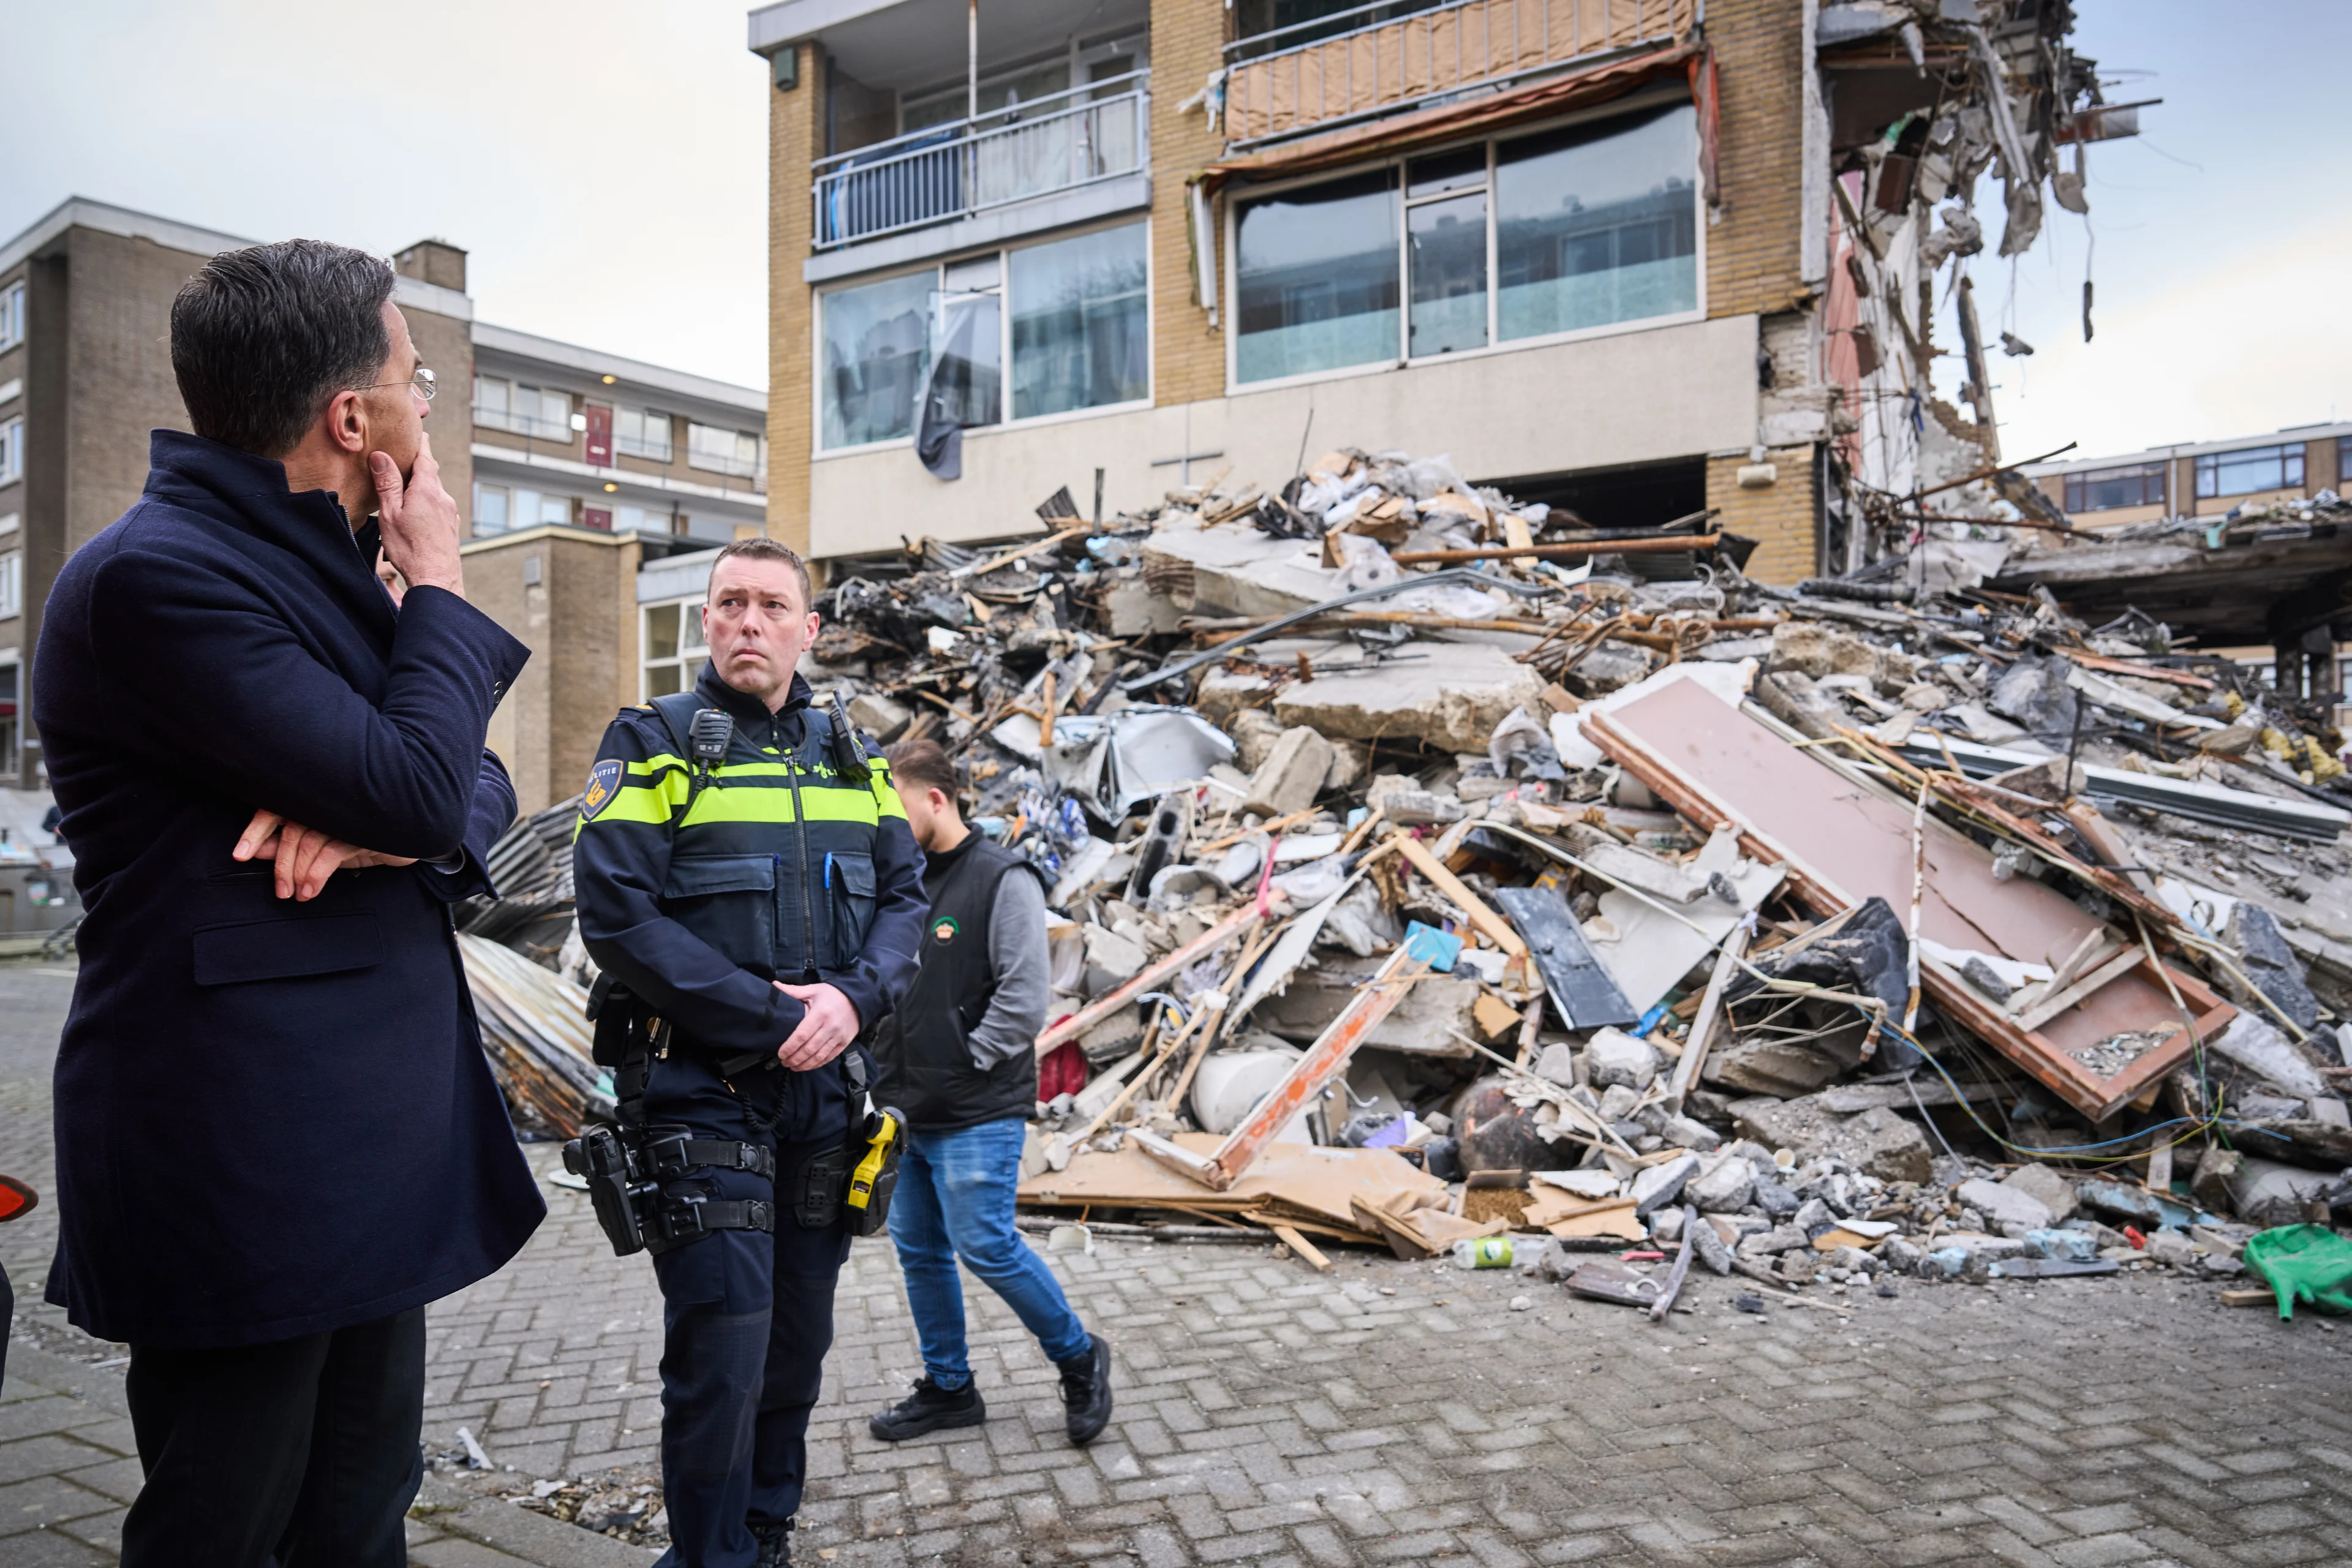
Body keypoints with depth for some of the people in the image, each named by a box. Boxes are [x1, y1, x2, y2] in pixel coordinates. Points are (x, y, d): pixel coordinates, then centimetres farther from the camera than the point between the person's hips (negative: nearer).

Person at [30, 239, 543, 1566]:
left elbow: (480, 788, 12)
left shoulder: (318, 567, 12)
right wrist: (440, 583, -8)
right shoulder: (158, 576, -16)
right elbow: (418, 790, -23)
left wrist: (383, 823, -12)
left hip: (366, 1153, 8)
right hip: (246, 1170, -8)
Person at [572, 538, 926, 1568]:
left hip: (827, 1095, 5)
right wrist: (764, 1014, -18)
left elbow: (903, 897, 7)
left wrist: (856, 996, -13)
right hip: (707, 1093, -5)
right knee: (722, 1358, -2)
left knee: (799, 1343, 16)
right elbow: (616, 914, -13)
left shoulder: (850, 758, 10)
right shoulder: (655, 745, -4)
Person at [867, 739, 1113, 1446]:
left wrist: (967, 1064, -12)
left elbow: (1025, 998, -17)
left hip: (976, 1115, -8)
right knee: (919, 1249, 14)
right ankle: (948, 1388, 30)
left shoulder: (1003, 880, -12)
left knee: (986, 1246, -7)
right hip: (906, 1110, 8)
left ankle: (1079, 1359, 15)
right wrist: (890, 1067, 6)